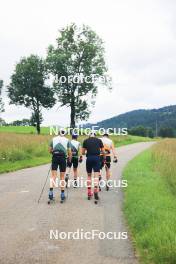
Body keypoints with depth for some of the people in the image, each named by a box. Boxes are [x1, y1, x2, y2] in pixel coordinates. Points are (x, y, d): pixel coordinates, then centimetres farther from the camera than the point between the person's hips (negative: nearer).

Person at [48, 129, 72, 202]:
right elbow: (69, 152, 1)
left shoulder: (53, 139, 11)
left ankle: (51, 192, -18)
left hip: (55, 157, 1)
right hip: (63, 158, -1)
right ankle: (62, 194, 11)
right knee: (62, 177, 8)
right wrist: (70, 160, 11)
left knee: (53, 176, -1)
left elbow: (50, 150, 12)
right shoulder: (67, 140, 6)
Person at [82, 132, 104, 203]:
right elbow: (102, 151, 9)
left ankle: (89, 193, 19)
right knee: (96, 176, -5)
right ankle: (96, 192, -23)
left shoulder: (86, 141, 8)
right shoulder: (99, 140, 8)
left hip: (89, 158, 1)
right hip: (96, 158, -1)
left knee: (89, 175, 15)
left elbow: (83, 152, 10)